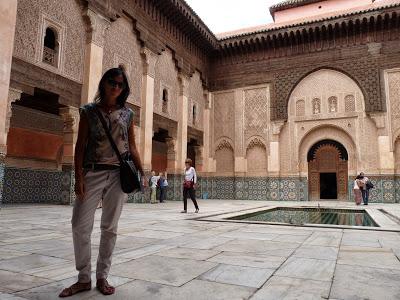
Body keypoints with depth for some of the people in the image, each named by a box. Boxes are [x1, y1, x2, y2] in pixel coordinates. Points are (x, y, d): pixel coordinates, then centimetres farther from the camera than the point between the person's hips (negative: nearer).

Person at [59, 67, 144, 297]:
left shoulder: (127, 114, 9)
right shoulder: (89, 111, 5)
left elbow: (132, 147, 10)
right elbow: (80, 146, 1)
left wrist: (142, 173, 3)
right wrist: (78, 177, -8)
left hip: (119, 174, 1)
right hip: (93, 173, 0)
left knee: (110, 227, 5)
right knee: (80, 226, -3)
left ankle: (102, 277, 18)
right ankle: (84, 278, 14)